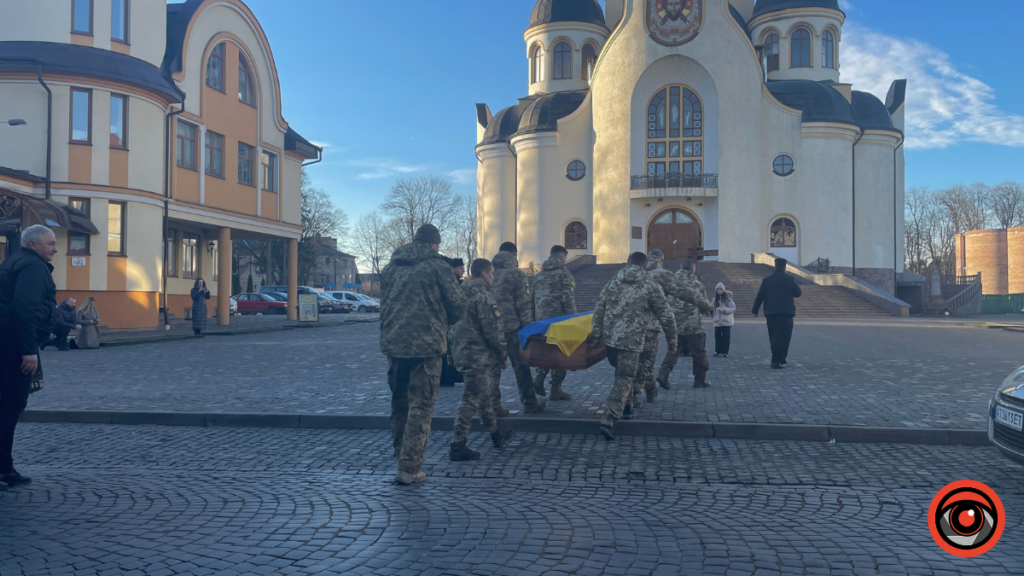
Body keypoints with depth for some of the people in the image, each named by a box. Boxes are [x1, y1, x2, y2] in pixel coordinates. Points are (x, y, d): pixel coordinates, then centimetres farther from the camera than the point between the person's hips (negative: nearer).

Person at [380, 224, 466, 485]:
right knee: (420, 407, 0)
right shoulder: (437, 266, -6)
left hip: (392, 343, 6)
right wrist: (443, 323, 14)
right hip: (426, 345, -5)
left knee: (399, 404, 18)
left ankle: (401, 458, 26)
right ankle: (410, 468, 0)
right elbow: (458, 304, -4)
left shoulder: (390, 267, 12)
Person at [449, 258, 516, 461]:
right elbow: (492, 331, -17)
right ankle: (458, 446, -2)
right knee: (471, 400, -5)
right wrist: (503, 355, -7)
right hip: (478, 356, -10)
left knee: (485, 395, 21)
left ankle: (496, 434, 35)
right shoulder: (483, 296, -15)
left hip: (461, 353, 10)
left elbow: (457, 325, 19)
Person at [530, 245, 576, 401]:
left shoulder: (539, 275, 15)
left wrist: (536, 317, 21)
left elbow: (533, 299, 16)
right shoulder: (564, 273, -6)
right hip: (559, 319, -6)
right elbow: (568, 299, -13)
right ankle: (555, 389, 4)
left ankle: (540, 377, 2)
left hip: (542, 319, 6)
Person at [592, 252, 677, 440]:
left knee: (620, 372, 26)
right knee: (624, 379, -2)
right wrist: (672, 341, 9)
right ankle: (608, 420, -10)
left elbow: (599, 308, 9)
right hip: (631, 341, -5)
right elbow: (666, 316, 0)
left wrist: (597, 332, 16)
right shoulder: (650, 286, -2)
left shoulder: (614, 281, 10)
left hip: (609, 338, 5)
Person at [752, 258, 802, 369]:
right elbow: (798, 293, 3)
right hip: (786, 313, -4)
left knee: (774, 338, 13)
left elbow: (760, 296, 4)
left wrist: (755, 310, 11)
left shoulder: (767, 280, 5)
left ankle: (778, 360, 21)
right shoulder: (789, 279, -4)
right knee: (783, 338, -4)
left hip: (770, 313, 4)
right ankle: (777, 361, -13)